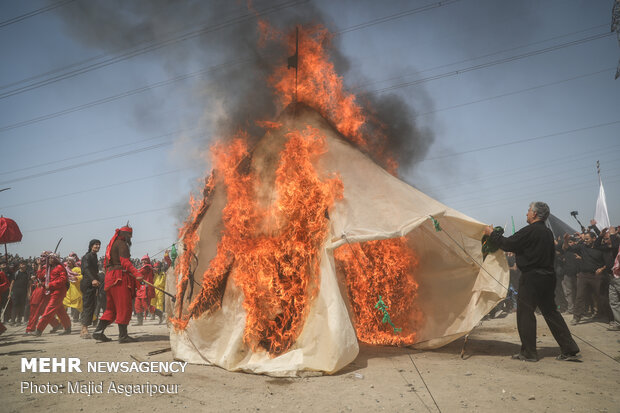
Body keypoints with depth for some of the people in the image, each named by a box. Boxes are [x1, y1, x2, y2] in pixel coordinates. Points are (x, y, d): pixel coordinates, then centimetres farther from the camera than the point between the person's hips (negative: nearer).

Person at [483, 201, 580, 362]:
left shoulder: (529, 231, -14)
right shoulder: (548, 233, 12)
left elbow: (508, 244, -12)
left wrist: (492, 233, 2)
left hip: (531, 277, -8)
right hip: (547, 276, 8)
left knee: (525, 313, 1)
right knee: (550, 311, 14)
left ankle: (528, 352, 6)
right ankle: (569, 350, 15)